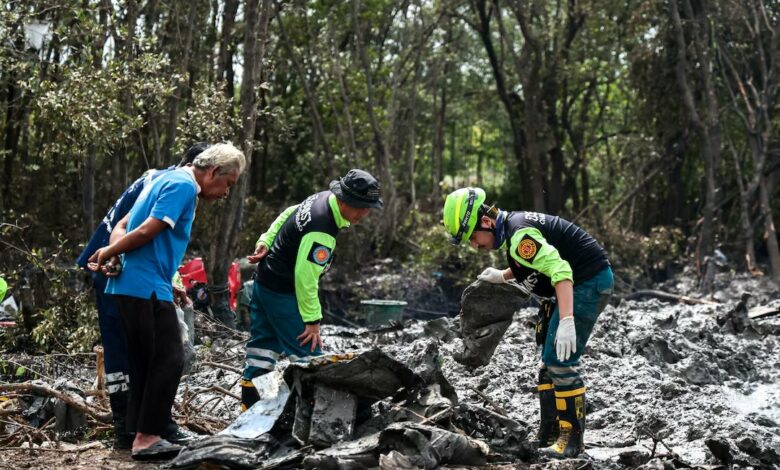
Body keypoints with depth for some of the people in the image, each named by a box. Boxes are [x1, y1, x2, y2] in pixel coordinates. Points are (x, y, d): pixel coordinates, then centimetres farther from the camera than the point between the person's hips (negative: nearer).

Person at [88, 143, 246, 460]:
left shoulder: (169, 181, 21)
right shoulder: (183, 185, -11)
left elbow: (123, 225, 17)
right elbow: (146, 231, -18)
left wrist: (110, 254, -2)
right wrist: (108, 253, -4)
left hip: (132, 286, 10)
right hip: (146, 287, -10)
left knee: (145, 363, 12)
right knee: (169, 360, -7)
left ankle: (141, 434, 16)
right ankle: (147, 438, -5)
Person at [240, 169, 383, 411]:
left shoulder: (322, 198, -1)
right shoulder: (321, 231, -31)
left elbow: (287, 214, 13)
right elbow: (305, 276, -29)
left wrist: (265, 242, 12)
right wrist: (313, 320, -23)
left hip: (264, 282, 10)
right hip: (282, 292, -10)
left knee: (264, 343, 15)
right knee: (308, 354, -9)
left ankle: (249, 402, 22)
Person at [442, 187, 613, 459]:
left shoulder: (519, 235, -24)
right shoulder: (512, 226, 7)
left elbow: (559, 270, -33)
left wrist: (567, 322, -41)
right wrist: (502, 277, 17)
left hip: (590, 283, -11)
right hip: (578, 283, 11)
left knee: (559, 361, -13)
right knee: (548, 362, 14)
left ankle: (572, 439, -5)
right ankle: (548, 436, 22)